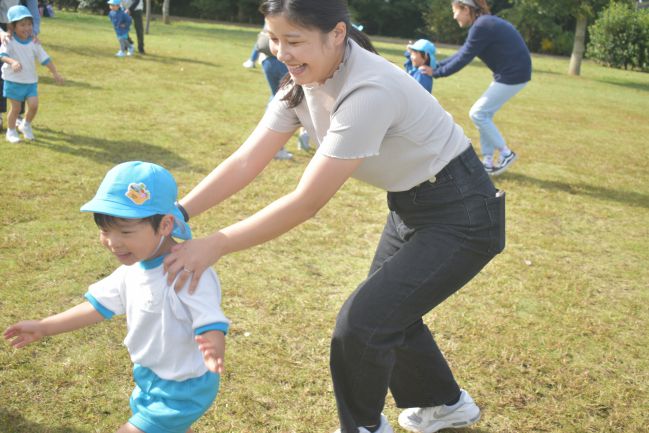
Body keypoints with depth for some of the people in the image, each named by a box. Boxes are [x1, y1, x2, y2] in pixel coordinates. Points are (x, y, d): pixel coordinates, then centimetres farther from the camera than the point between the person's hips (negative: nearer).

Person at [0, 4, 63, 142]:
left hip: (31, 80, 3)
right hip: (13, 80, -3)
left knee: (33, 105, -8)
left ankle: (26, 125, 20)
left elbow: (45, 58, 4)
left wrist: (55, 73, 0)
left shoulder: (34, 43, 1)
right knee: (15, 108, 2)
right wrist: (13, 62, -46)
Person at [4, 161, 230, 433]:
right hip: (150, 378, 9)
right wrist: (44, 327, 7)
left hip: (182, 389, -8)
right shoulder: (133, 267, -5)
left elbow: (211, 324, -36)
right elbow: (99, 305, 6)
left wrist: (214, 352, -59)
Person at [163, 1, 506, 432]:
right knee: (386, 311, 20)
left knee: (360, 324, -12)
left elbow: (306, 202, -32)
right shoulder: (301, 84, -7)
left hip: (461, 216, -9)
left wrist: (215, 245, -30)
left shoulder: (368, 91, -33)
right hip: (410, 206, 9)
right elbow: (246, 161, -9)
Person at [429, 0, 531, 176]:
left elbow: (463, 59, -16)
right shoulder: (483, 24, 13)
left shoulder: (481, 26, -18)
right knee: (484, 114, 13)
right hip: (509, 73, 10)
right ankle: (488, 162, 18)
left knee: (478, 114, -4)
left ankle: (506, 154, 5)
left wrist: (436, 73, -8)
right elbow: (461, 53, 16)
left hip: (514, 74, -10)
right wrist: (436, 65, 12)